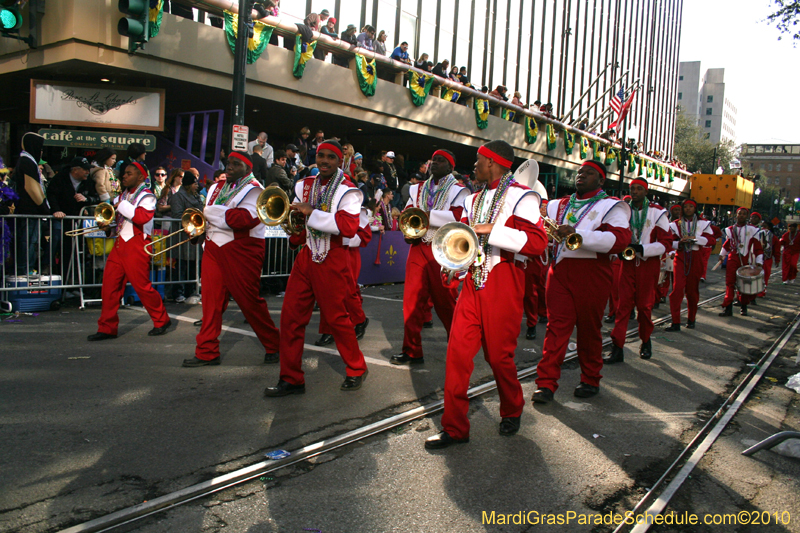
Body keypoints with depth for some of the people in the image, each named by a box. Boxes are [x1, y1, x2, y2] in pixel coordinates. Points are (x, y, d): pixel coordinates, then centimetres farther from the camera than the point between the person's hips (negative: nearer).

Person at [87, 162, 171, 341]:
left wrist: (121, 205, -19)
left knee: (141, 285, -3)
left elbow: (142, 217, -26)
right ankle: (107, 328, 11)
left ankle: (162, 321, 16)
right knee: (109, 284, 3)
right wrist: (109, 228, 10)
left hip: (136, 245, -8)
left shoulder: (146, 196, -6)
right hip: (120, 244, 8)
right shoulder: (123, 195, 18)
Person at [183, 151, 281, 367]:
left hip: (241, 251, -6)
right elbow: (205, 214, 24)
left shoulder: (253, 190, -6)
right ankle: (207, 352, 12)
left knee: (249, 301, 0)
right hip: (213, 250, 6)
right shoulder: (216, 188, 17)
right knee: (211, 300, 4)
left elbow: (245, 219, -22)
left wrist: (212, 212, -12)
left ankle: (274, 346, 17)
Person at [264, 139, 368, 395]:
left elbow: (348, 227, -22)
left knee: (336, 316, 1)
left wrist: (311, 213, -23)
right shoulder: (305, 186, 14)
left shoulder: (347, 191, -6)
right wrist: (294, 229, 7)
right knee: (290, 316, 2)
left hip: (331, 259, -6)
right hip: (305, 257, 6)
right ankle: (291, 379, 13)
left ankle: (356, 370, 23)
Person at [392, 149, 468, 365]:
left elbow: (458, 216, -14)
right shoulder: (417, 189, 18)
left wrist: (426, 215, -18)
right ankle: (412, 351, 8)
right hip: (418, 249, 5)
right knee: (412, 299, 1)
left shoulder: (457, 191, 2)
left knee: (445, 301, 0)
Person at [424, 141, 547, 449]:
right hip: (473, 280, 6)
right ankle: (455, 427, 6)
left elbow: (538, 242, -17)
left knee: (499, 355, 3)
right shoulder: (474, 199, 18)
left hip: (503, 283, -6)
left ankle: (512, 412, 31)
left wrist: (491, 230, -22)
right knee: (458, 351, -2)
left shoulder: (520, 197, -5)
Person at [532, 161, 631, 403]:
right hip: (559, 271, 4)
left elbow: (620, 239, -16)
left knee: (589, 329, 7)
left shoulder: (610, 207, 2)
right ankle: (547, 383, -3)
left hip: (591, 275, -3)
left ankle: (590, 380, 23)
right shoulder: (559, 205, 19)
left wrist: (577, 234, -24)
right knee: (556, 326, -3)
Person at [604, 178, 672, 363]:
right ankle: (617, 348, -5)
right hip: (628, 263, 2)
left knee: (644, 305, 5)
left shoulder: (657, 212, -3)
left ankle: (646, 341, 29)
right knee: (623, 304, -4)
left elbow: (666, 242, -6)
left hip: (649, 264, -2)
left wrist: (642, 248, -19)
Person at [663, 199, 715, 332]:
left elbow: (711, 240, -3)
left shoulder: (702, 223, 6)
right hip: (680, 257, 0)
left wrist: (695, 239, -17)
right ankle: (676, 322, -12)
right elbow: (670, 242, 8)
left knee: (692, 290, 6)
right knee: (677, 288, -13)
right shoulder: (676, 224, 8)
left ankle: (691, 319, 25)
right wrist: (679, 243, -14)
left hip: (695, 258, 0)